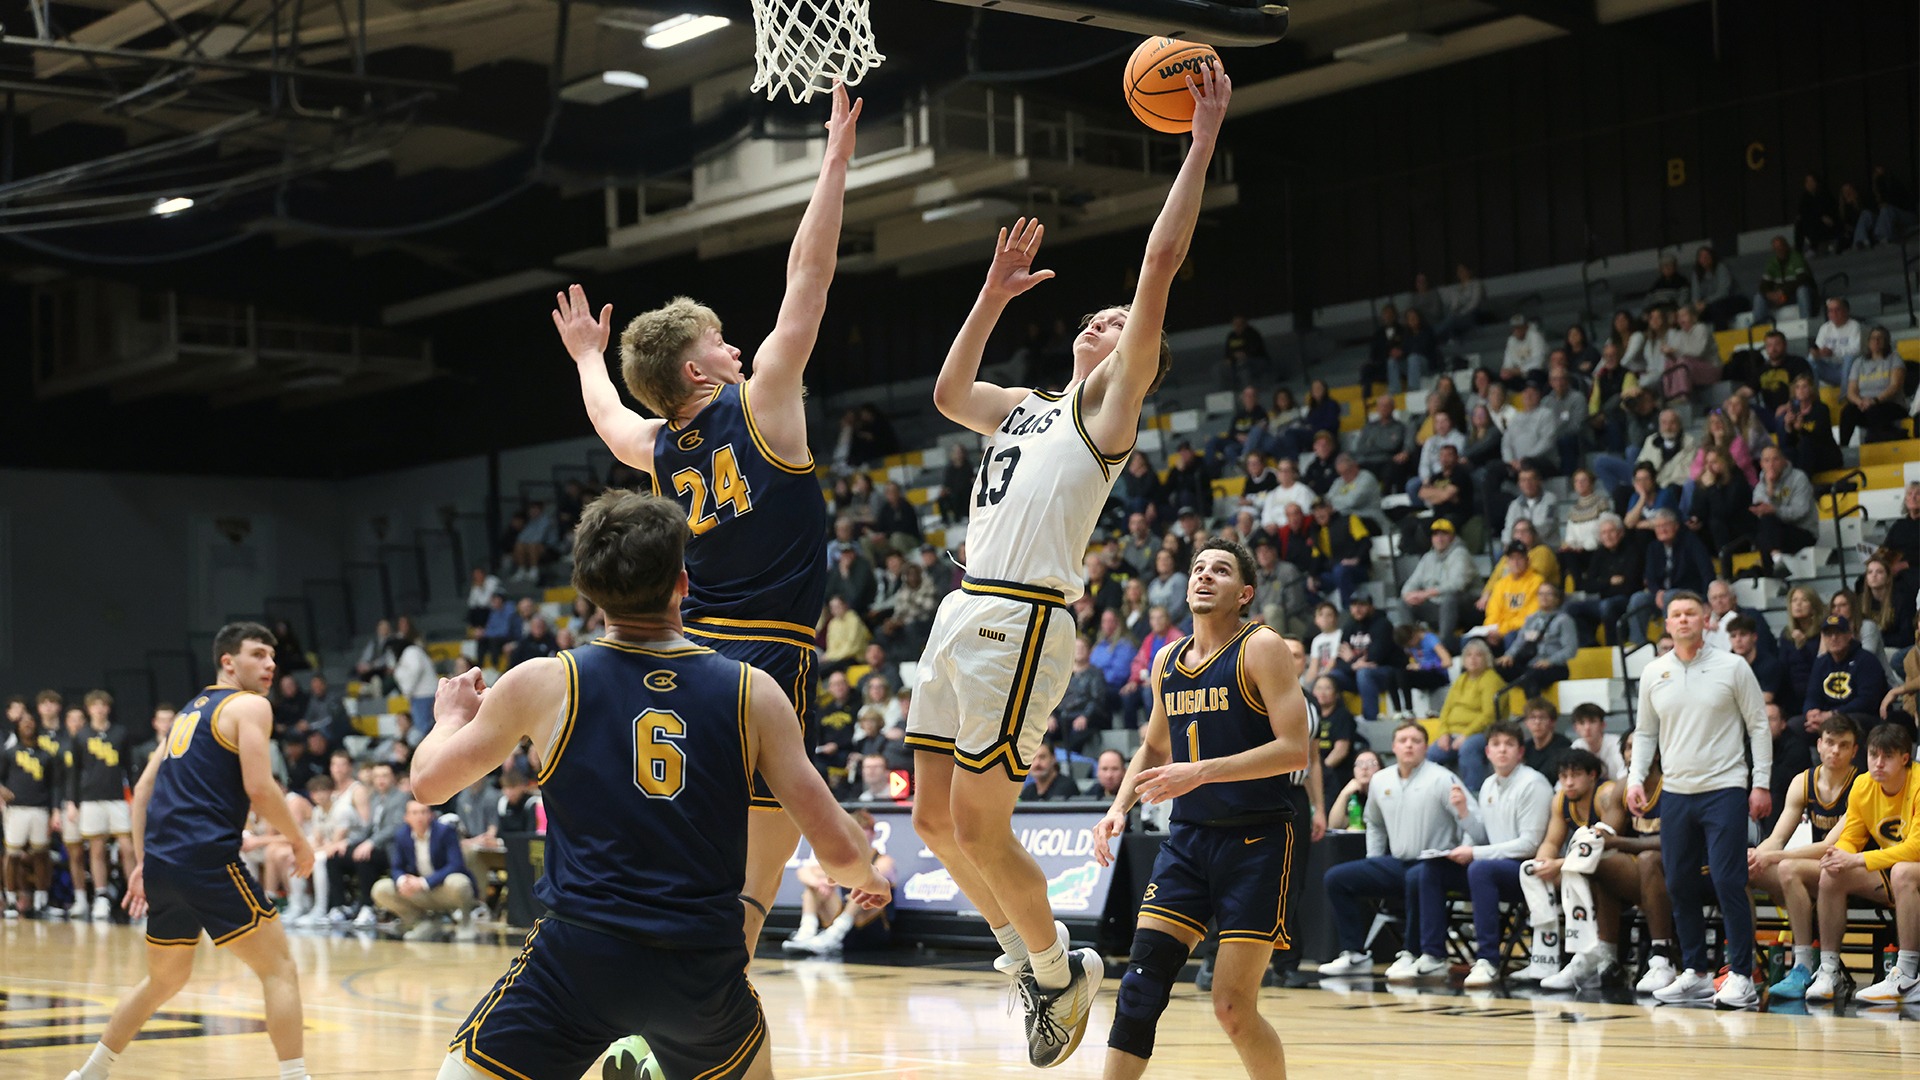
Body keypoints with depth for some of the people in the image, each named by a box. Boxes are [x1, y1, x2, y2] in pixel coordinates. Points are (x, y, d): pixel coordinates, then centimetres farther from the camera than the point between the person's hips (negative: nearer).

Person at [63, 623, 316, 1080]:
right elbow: (259, 787, -12)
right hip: (208, 858, -8)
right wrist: (298, 841, 0)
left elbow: (144, 788, 22)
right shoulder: (250, 705, 0)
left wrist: (142, 862, 22)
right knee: (279, 968, -3)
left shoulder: (191, 710, 24)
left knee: (164, 980, 25)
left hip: (162, 860, 8)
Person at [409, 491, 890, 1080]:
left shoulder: (543, 684, -1)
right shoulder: (752, 692, 2)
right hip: (705, 968, 2)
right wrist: (866, 877, 27)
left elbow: (429, 782, 13)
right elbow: (837, 847, 3)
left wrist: (452, 717, 35)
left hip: (580, 957, -2)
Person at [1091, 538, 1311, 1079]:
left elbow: (1294, 750, -17)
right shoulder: (1167, 661, 12)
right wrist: (1120, 806, 9)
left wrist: (1201, 772, -23)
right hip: (1188, 837, 6)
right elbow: (1153, 747, 26)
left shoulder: (1261, 648, -8)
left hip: (1258, 838, -6)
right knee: (1140, 984, -5)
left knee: (1233, 1008, -7)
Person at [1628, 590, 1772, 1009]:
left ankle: (1741, 976, -6)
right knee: (1680, 886, 5)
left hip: (1724, 790, -4)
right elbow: (1645, 733, 17)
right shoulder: (1653, 674, 8)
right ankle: (1695, 972, 15)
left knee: (1729, 883, -10)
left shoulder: (1733, 667, -1)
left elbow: (1759, 726, 2)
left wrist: (1762, 783, -4)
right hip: (1675, 794, 4)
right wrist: (1636, 778, 4)